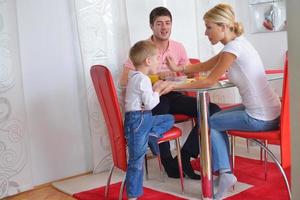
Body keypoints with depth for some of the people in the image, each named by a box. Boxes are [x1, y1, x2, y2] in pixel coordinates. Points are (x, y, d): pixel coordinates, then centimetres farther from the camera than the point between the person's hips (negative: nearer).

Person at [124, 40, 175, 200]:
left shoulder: (135, 77, 15)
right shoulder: (142, 79, -16)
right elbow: (150, 104, -18)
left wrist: (155, 89, 12)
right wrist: (158, 90, -4)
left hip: (144, 118, 10)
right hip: (137, 121, -10)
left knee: (169, 119, 19)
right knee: (137, 159, -5)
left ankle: (152, 134, -4)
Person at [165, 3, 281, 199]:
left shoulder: (233, 47, -18)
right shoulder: (236, 44, 10)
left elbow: (210, 81, -12)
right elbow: (205, 66, 19)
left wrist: (175, 86, -6)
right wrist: (179, 69, 14)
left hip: (260, 118, -9)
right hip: (269, 112, 9)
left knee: (208, 122, 7)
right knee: (215, 119, 21)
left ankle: (224, 171, 16)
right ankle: (224, 171, 16)